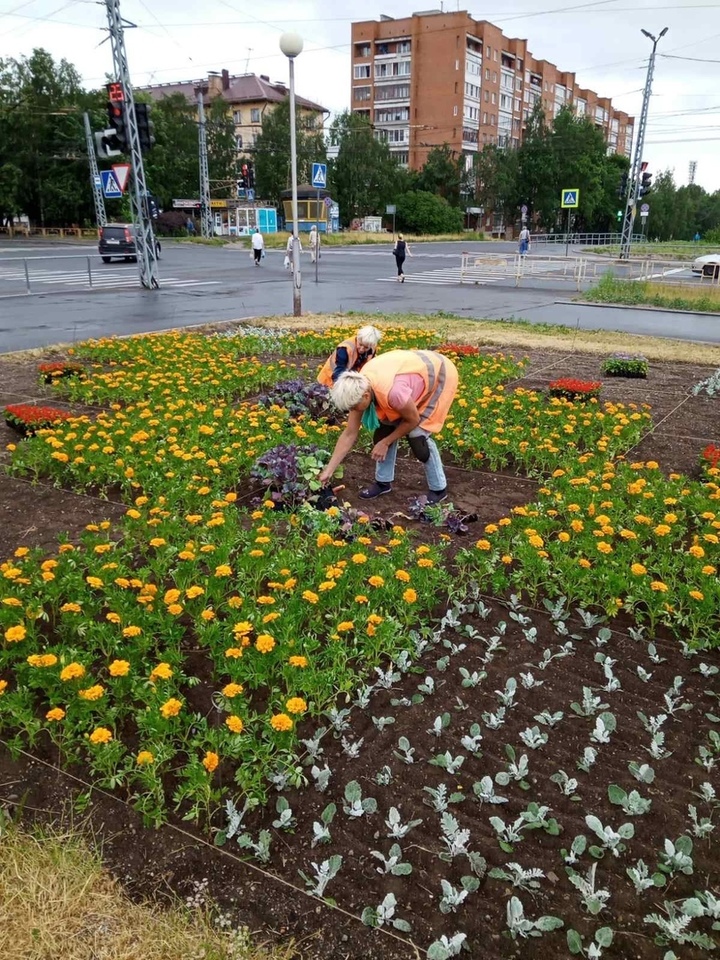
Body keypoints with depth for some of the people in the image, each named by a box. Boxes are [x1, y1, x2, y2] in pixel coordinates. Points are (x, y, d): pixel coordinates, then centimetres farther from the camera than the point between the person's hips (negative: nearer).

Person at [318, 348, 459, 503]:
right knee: (385, 429, -2)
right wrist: (328, 471, -8)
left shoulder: (392, 391, -42)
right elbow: (349, 434, -9)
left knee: (417, 435, -14)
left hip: (440, 375, -7)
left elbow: (413, 420, -22)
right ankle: (383, 481, 16)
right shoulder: (359, 388, -18)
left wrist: (385, 442, -13)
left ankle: (438, 489, 5)